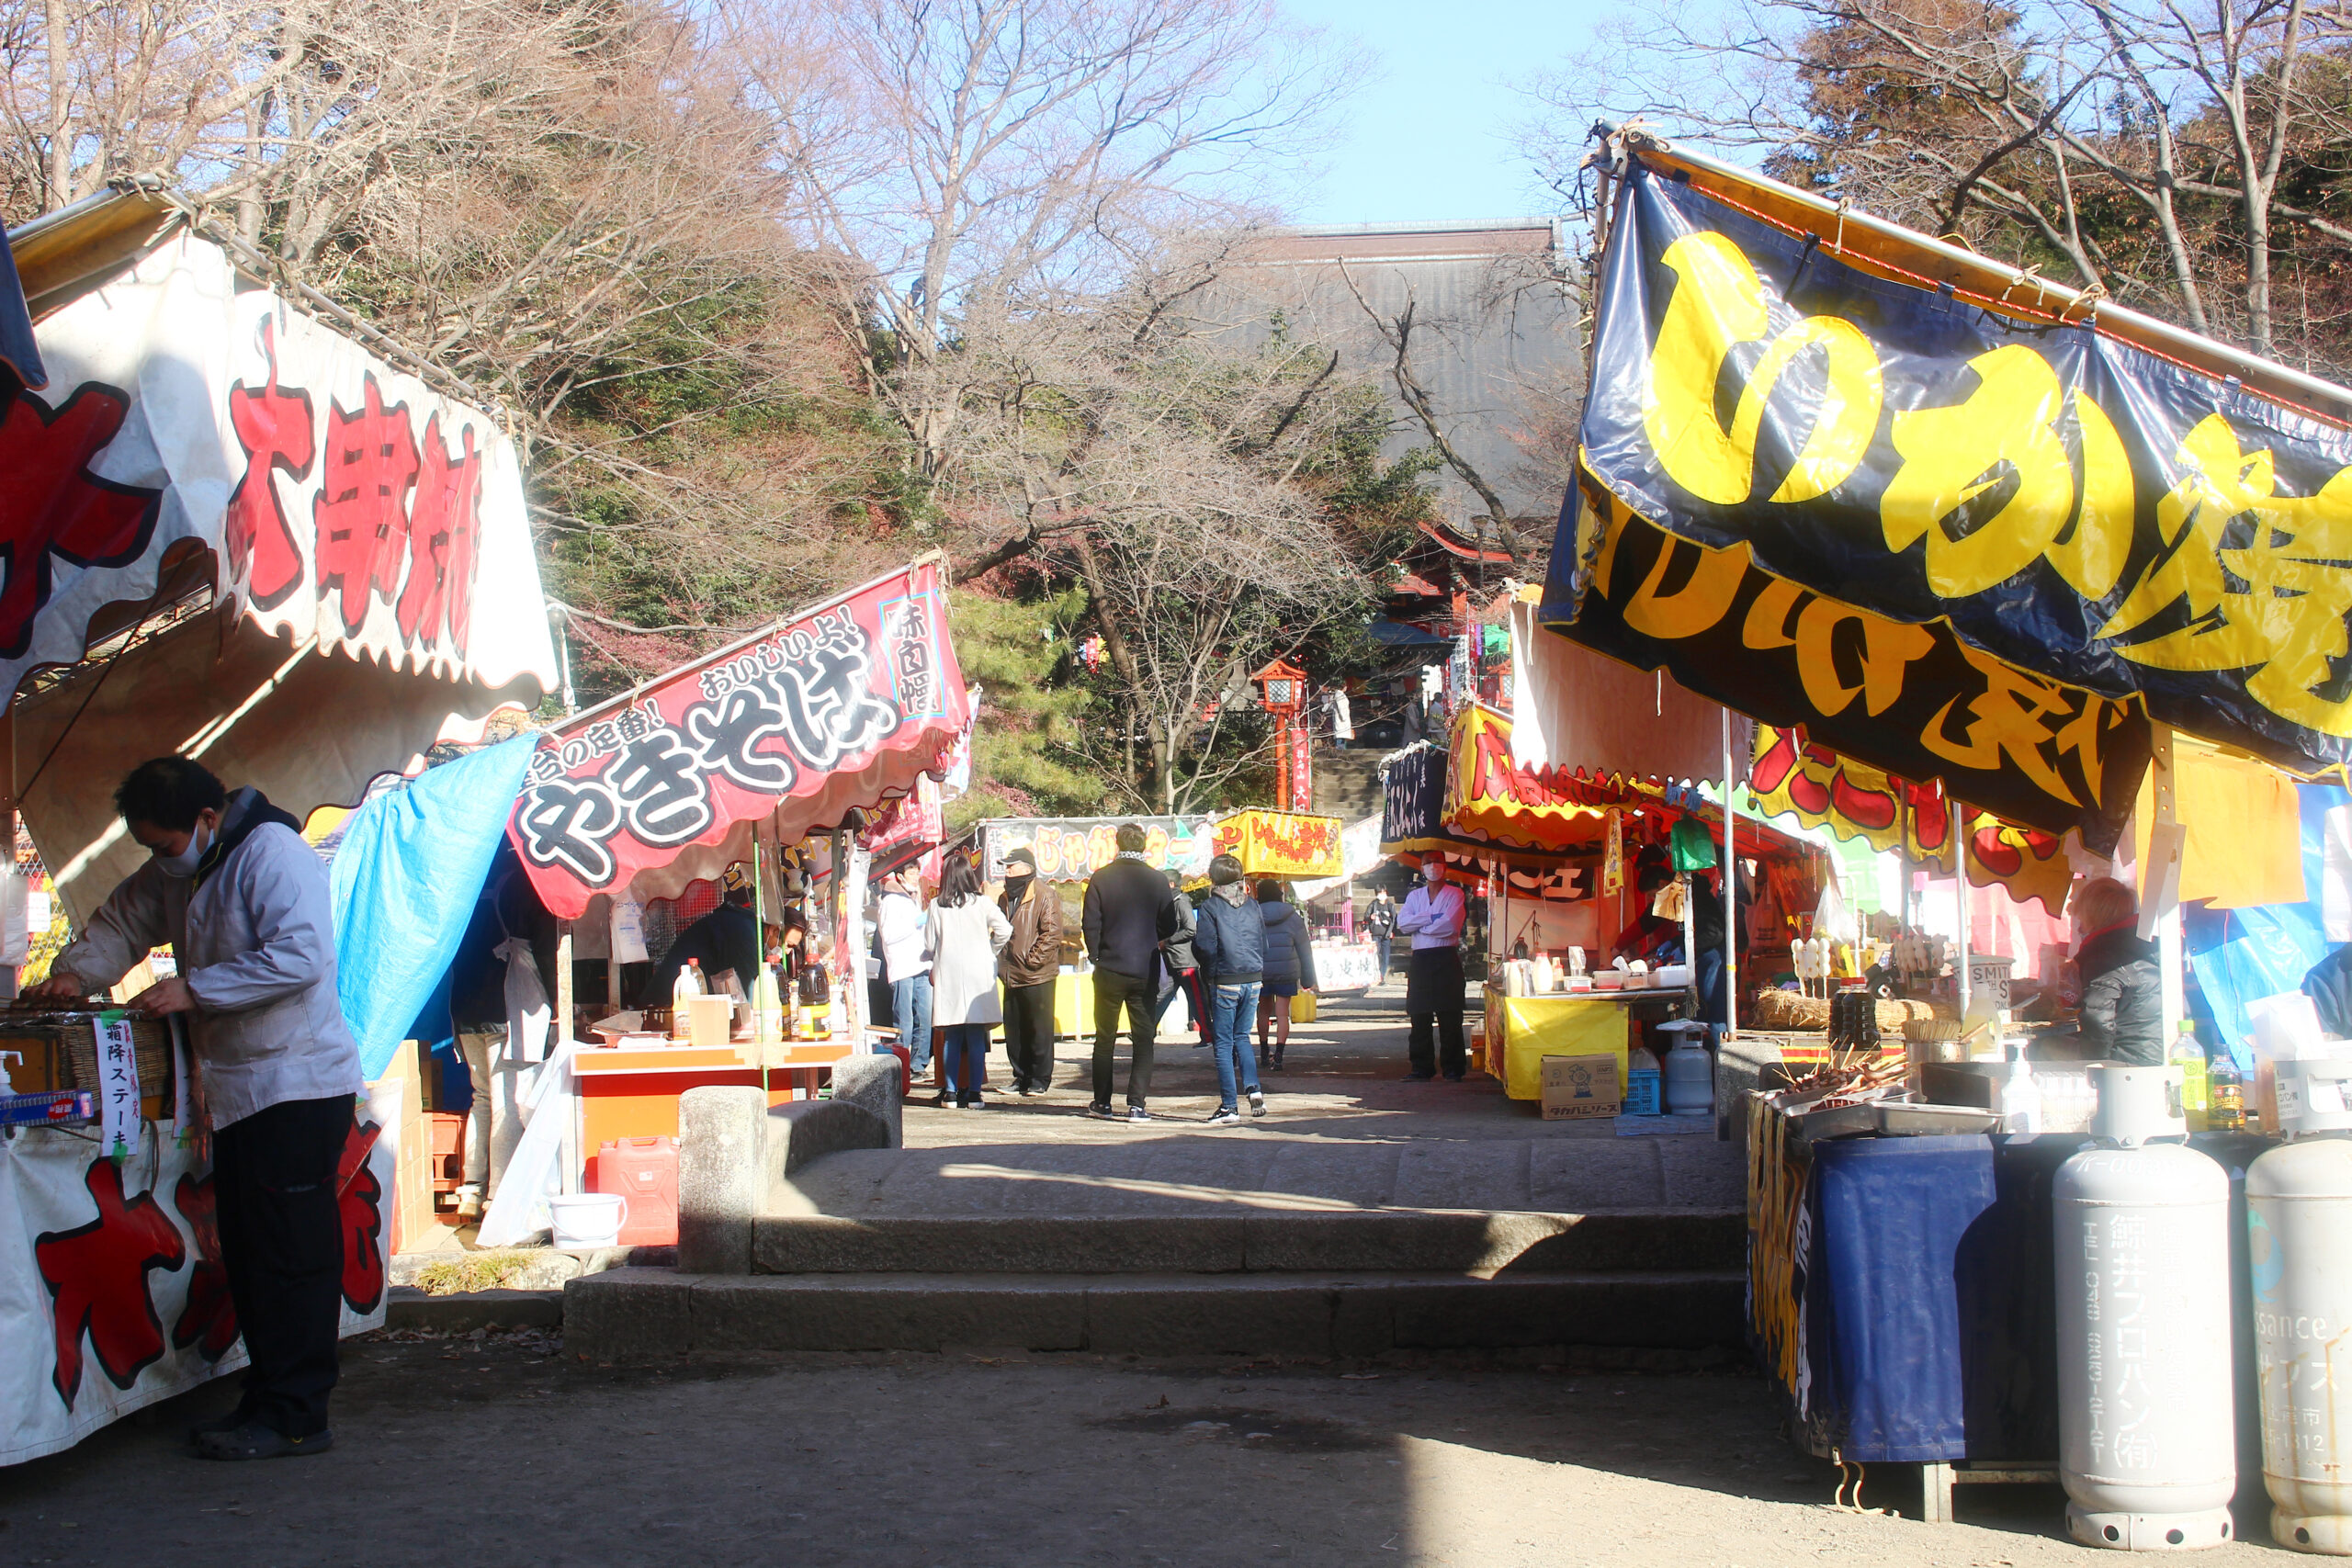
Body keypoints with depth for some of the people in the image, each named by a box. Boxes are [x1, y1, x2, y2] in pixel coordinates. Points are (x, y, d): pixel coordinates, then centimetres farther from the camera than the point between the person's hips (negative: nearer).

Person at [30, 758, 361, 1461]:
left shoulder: (273, 854, -15)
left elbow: (300, 956, -25)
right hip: (238, 1090, 10)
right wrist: (76, 974, 5)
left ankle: (295, 1416, -6)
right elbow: (122, 922, 26)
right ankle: (267, 1398, 17)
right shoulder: (177, 872, 15)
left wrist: (193, 989, -22)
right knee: (246, 1253, 11)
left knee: (291, 1254, -9)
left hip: (299, 1086, -10)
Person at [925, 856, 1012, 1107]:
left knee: (951, 1038, 6)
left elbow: (929, 946, 4)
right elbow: (1004, 929, -8)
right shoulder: (981, 902, -2)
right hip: (978, 973, -1)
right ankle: (974, 1093, -1)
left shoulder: (937, 906, 1)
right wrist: (990, 952, 9)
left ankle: (951, 1093, 4)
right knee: (976, 1038, 1)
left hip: (947, 976, 1)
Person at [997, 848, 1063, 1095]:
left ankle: (1040, 1079, 7)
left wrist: (1032, 960, -16)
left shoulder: (1045, 896, -10)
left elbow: (1052, 933, -15)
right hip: (1012, 976, 8)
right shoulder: (1006, 898, 16)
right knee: (1014, 1028, 10)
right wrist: (1003, 964, 13)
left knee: (1039, 1029, 0)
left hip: (1037, 976, -8)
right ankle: (1021, 1077, 18)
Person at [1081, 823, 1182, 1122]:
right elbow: (1169, 928, 1)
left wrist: (1096, 955, 8)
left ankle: (1102, 1101, 18)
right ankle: (1137, 1104, -1)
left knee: (1105, 1037, 12)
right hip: (1145, 970, 0)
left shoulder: (1101, 878, -7)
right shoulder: (1157, 881, -5)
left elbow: (1090, 922, -7)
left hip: (1109, 969, 0)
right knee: (1143, 1038, 5)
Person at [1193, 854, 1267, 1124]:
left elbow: (1204, 947, -13)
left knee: (1223, 1042, 2)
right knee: (1242, 1036, 19)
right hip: (1253, 980, 5)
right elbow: (1263, 945, 12)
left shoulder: (1210, 906, -8)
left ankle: (1229, 1106, 0)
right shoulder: (1252, 906, 8)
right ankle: (1253, 1087, 0)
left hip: (1224, 982, -5)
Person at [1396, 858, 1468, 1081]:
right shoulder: (1415, 896, 16)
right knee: (1420, 1016, 2)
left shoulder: (1455, 894, 3)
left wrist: (1418, 926, -3)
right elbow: (1402, 923, 1)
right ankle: (1422, 1068, 7)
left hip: (1446, 959, -4)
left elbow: (1450, 926, -12)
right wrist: (1432, 917, -9)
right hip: (1420, 960, 4)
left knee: (1450, 1017, -5)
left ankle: (1453, 1069, 0)